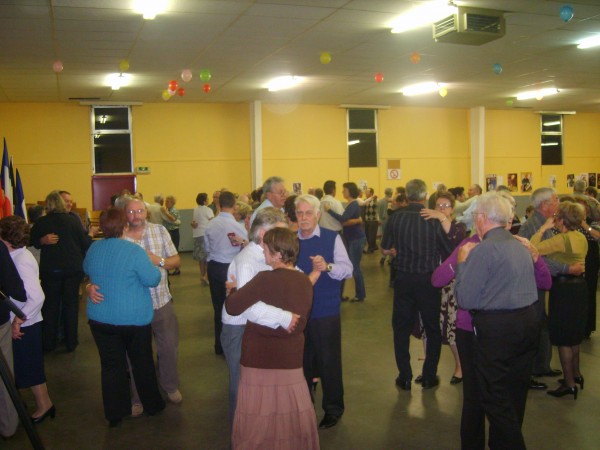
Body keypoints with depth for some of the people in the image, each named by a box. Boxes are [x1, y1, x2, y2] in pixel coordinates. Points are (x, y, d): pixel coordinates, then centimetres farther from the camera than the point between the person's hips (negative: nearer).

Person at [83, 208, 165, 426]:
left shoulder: (94, 249, -3)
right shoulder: (134, 251, -20)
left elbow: (87, 270, 17)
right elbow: (152, 279, -16)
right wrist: (153, 265, 1)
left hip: (101, 318, 3)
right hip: (135, 318, -3)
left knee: (111, 366, 13)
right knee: (142, 363, 15)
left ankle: (115, 413, 22)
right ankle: (152, 404, 30)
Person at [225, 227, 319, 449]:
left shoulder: (265, 279, -21)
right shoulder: (305, 282, -2)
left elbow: (232, 307, -16)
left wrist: (232, 290, 3)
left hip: (261, 358, -5)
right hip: (291, 357, 5)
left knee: (259, 420, 10)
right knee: (293, 415, 19)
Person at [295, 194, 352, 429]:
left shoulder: (332, 238, -6)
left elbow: (347, 269, -15)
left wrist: (327, 266, -33)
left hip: (326, 312, -3)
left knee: (329, 361, 7)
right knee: (301, 360, 16)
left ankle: (333, 409, 27)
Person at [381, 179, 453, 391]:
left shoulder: (395, 218, -7)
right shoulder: (434, 219, -12)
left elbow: (385, 249, 0)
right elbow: (448, 253, -8)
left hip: (403, 278, 1)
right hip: (429, 280, -1)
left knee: (401, 328, 14)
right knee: (433, 329, 15)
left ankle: (404, 377, 18)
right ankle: (429, 377, 20)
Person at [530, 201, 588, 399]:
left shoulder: (562, 239, -22)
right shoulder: (581, 238, 6)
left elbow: (533, 249, -28)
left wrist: (543, 228, -17)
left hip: (564, 288, -9)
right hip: (579, 285, 9)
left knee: (563, 338, 1)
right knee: (573, 335, 22)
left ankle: (569, 384, 9)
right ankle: (576, 374, 35)